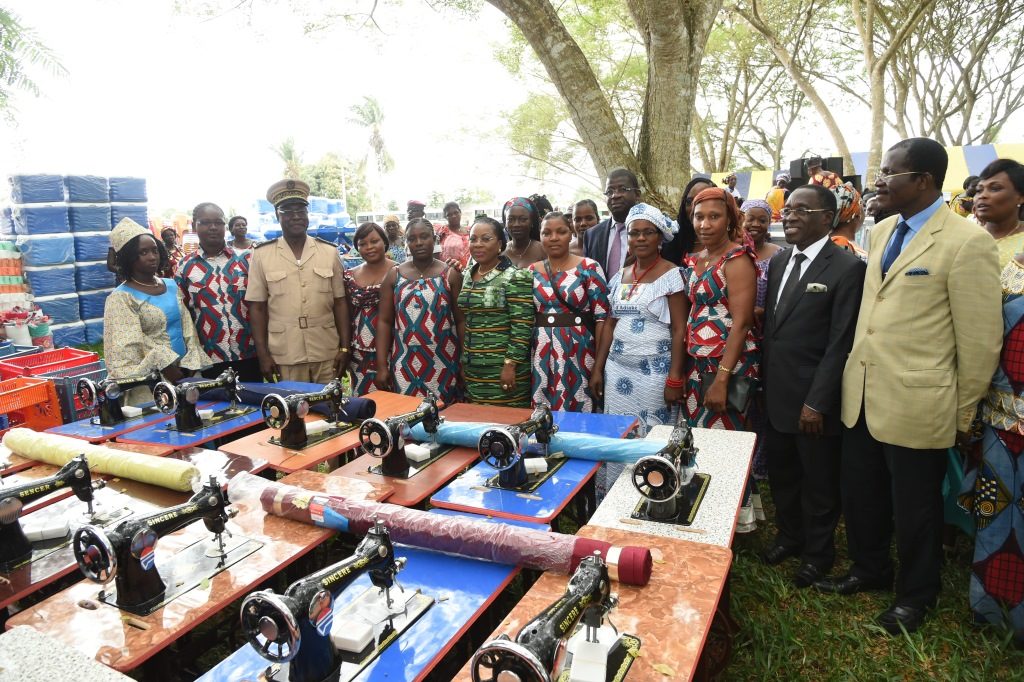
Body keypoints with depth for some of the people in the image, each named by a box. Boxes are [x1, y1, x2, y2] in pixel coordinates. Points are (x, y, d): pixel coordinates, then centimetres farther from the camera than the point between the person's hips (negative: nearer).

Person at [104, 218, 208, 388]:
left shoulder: (172, 286, 10)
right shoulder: (121, 298, -7)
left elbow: (188, 329, 6)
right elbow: (132, 348, -14)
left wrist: (190, 366, -7)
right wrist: (171, 371, -21)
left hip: (185, 371, 5)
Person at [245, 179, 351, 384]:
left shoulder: (330, 252, 4)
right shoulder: (261, 254, 1)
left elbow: (339, 302, 5)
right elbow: (257, 307, 2)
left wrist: (345, 348, 0)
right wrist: (263, 354, -2)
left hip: (327, 354, 1)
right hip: (284, 357, -1)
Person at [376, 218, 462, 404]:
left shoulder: (450, 274, 0)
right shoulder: (394, 275, 6)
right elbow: (384, 321, 4)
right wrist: (381, 365, -2)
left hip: (442, 364, -1)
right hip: (404, 364, 2)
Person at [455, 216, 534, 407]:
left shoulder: (515, 277, -12)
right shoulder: (469, 277, 11)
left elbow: (522, 326, -15)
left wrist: (510, 365, -18)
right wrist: (463, 362, 16)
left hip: (503, 369, -7)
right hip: (472, 371, 7)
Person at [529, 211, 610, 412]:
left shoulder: (589, 268, -3)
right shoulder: (532, 272, 8)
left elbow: (601, 316, -6)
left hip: (578, 354, -3)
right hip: (541, 356, 3)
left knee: (578, 412, 2)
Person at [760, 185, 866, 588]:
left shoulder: (847, 268, -13)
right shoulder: (778, 262, 9)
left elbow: (840, 343, -16)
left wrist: (817, 402, -17)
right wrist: (764, 381, 8)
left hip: (814, 400, -6)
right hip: (776, 396, 6)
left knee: (819, 483, 13)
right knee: (781, 475, 20)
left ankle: (818, 553, 34)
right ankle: (789, 536, 42)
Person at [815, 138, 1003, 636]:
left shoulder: (967, 242, -14)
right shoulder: (882, 232, 9)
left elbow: (980, 339, -11)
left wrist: (963, 414, -4)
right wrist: (855, 373, 15)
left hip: (916, 403, -6)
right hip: (861, 395, 7)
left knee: (914, 510, 13)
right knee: (860, 496, 19)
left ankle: (914, 596, 36)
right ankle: (869, 571, 43)